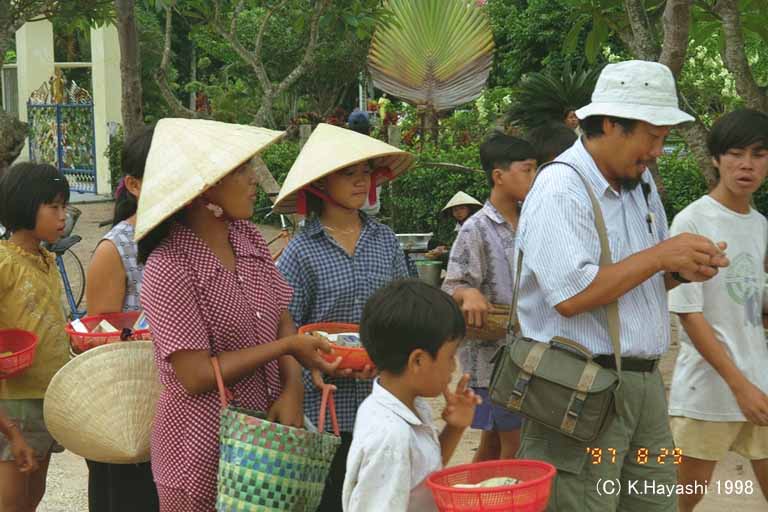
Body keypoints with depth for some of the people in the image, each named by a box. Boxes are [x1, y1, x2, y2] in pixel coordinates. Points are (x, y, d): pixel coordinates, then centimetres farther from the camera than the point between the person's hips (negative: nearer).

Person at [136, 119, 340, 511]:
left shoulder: (248, 238, 3)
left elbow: (282, 323, 8)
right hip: (203, 450, -6)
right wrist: (288, 347, -15)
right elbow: (196, 376, -20)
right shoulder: (169, 267, -18)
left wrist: (292, 389, -10)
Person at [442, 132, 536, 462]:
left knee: (494, 442, 14)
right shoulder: (477, 230, -11)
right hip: (493, 356, -7)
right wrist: (468, 294, -34)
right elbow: (452, 286, -14)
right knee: (517, 446, -5)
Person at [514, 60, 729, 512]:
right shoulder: (560, 190, -14)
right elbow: (571, 296, -24)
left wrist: (682, 270, 1)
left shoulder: (641, 183, 13)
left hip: (645, 384, 8)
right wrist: (660, 256, -17)